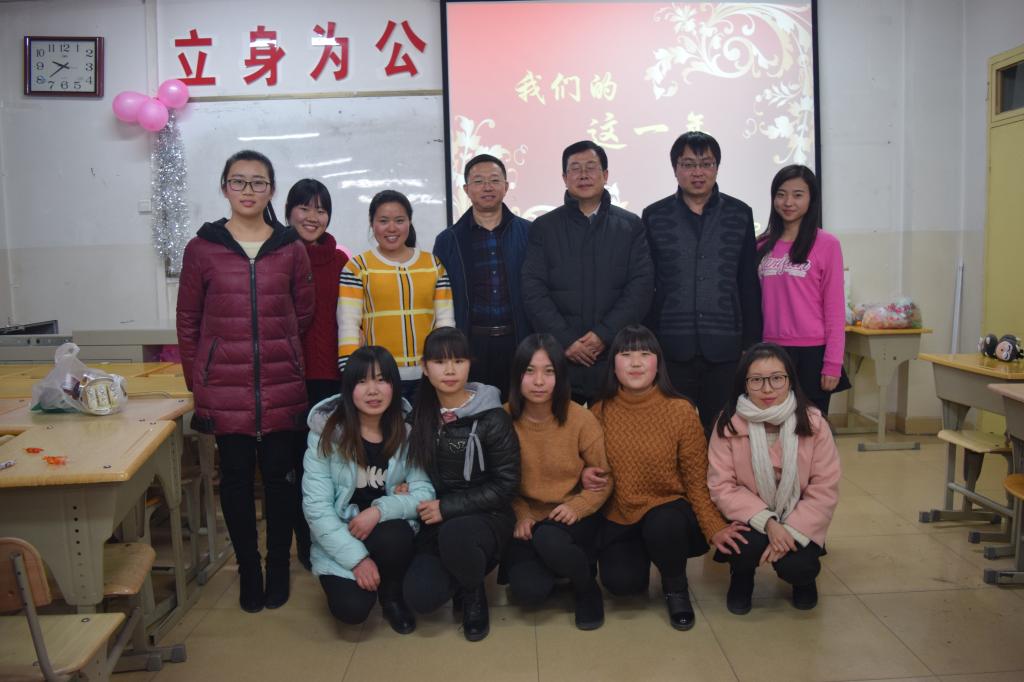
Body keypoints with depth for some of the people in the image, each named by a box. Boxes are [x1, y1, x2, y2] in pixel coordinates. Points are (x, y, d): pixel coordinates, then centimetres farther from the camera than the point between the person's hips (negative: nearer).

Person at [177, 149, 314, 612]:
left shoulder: (291, 249, 4)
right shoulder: (201, 249, 2)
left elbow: (303, 314, 12)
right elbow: (188, 323, 6)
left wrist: (279, 354, 6)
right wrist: (196, 383, 5)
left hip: (282, 387, 0)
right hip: (225, 389, 0)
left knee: (279, 475, 5)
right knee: (236, 477, 7)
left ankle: (278, 568, 22)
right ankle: (248, 570, 23)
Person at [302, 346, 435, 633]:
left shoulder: (408, 429, -8)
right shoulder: (327, 431, -13)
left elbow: (424, 492, -11)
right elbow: (316, 506, -15)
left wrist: (381, 510, -28)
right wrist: (357, 558, -20)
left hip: (390, 531, 1)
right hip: (339, 538, -1)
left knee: (394, 536, -33)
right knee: (352, 609, -22)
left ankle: (393, 597, 0)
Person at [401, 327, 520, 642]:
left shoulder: (492, 418, -13)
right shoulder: (419, 415, 0)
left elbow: (506, 485, -12)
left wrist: (448, 507, -17)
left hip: (487, 517, -3)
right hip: (437, 521, 4)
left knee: (454, 535, -38)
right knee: (421, 597, -20)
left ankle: (474, 593, -3)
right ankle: (467, 569, 15)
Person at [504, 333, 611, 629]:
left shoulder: (581, 419, -12)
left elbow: (603, 479, -4)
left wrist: (577, 507, -20)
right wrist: (520, 515, -13)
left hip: (574, 519, -1)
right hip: (527, 519, 2)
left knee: (549, 539, -36)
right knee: (529, 590, -23)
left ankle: (587, 586, -2)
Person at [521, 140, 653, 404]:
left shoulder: (630, 226, 8)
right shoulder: (544, 227, 7)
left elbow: (641, 286, 0)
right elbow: (533, 291, 0)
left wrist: (604, 334, -11)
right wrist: (565, 341, -10)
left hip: (616, 355, 0)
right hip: (559, 356, 0)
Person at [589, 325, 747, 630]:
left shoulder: (681, 411, -11)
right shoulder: (599, 413, -5)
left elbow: (696, 480, -7)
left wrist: (714, 527, -19)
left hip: (668, 513, -1)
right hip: (617, 519, 1)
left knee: (661, 524, -35)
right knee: (621, 582, -23)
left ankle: (676, 588, -2)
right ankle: (639, 555, 15)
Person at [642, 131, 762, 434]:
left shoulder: (740, 214, 6)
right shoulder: (655, 216, 4)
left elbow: (749, 286, 7)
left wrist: (751, 343, 3)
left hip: (725, 349, 1)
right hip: (671, 350, 0)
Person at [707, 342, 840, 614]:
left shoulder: (814, 424, -14)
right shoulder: (729, 424, -15)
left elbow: (825, 490, -11)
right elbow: (722, 487, -14)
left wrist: (791, 532, -21)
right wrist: (767, 522, -26)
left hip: (797, 521, 1)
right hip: (750, 519, 0)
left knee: (794, 566, -24)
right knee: (747, 548, -30)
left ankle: (803, 578, 17)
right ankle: (741, 576, 10)